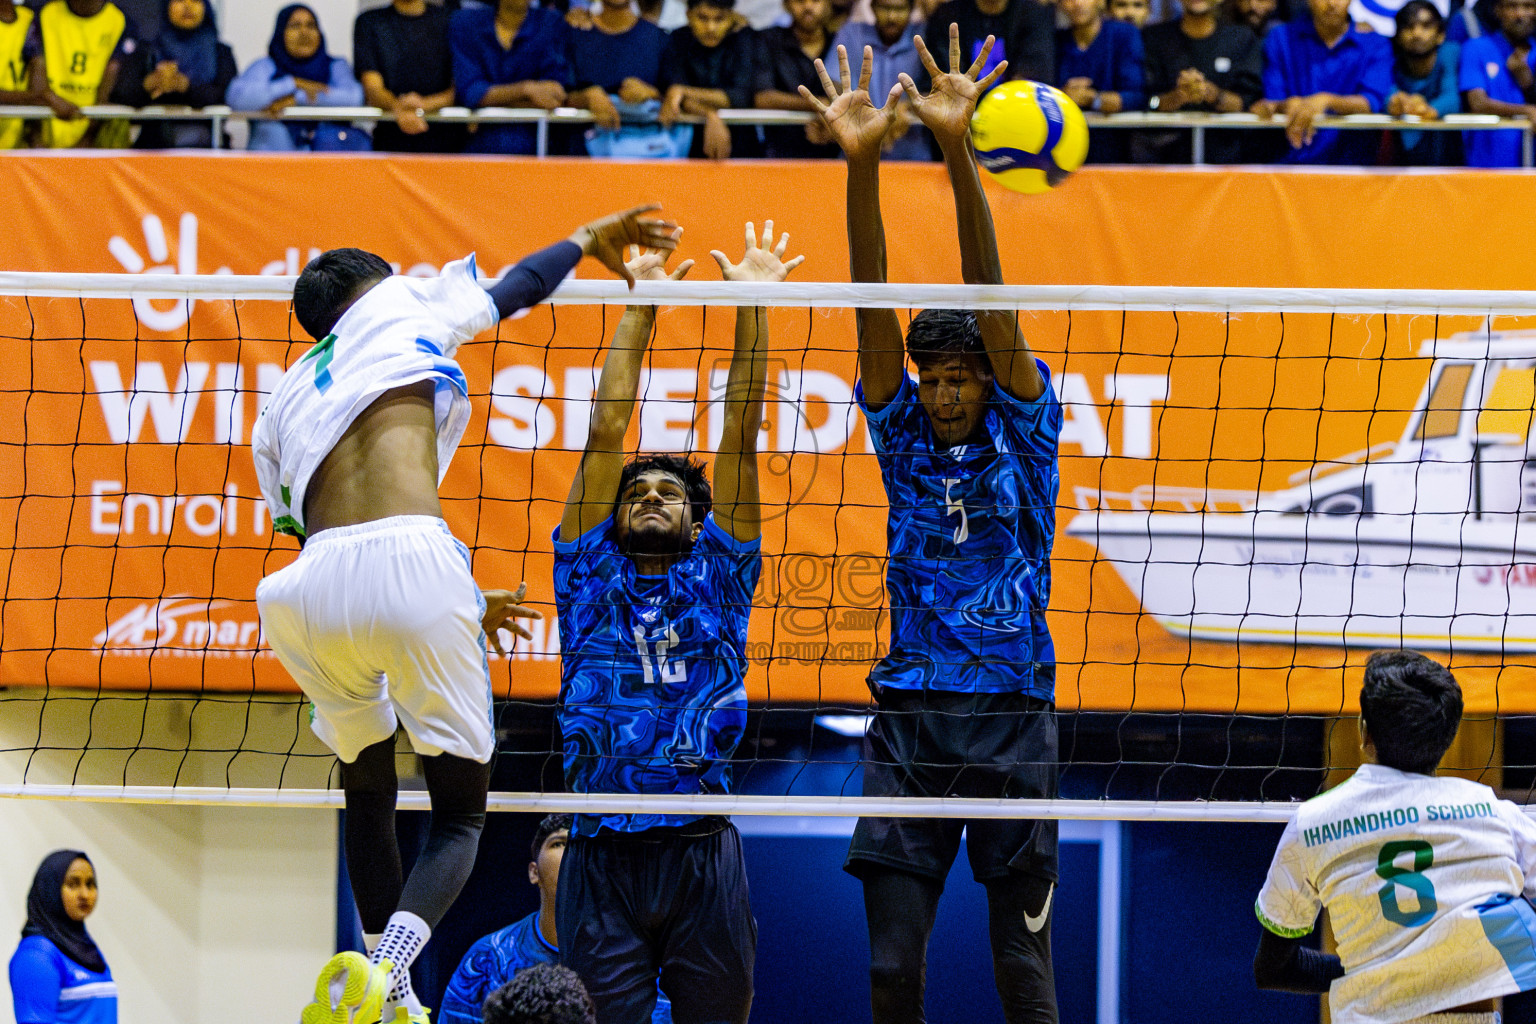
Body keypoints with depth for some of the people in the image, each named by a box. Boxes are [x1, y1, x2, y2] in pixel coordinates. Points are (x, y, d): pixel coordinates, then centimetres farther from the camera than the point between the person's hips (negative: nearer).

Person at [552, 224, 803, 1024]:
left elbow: (740, 439, 11)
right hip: (603, 856, 0)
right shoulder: (591, 573, 14)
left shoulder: (716, 575, 14)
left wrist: (752, 309, 9)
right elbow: (605, 433, 12)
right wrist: (641, 309, 11)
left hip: (704, 858, 1)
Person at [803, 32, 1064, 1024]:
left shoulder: (1023, 430, 4)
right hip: (908, 718, 2)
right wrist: (862, 165, -16)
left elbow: (992, 302, -8)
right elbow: (875, 311, -2)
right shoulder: (904, 431, 10)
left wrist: (959, 150, -20)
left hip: (1014, 716, -2)